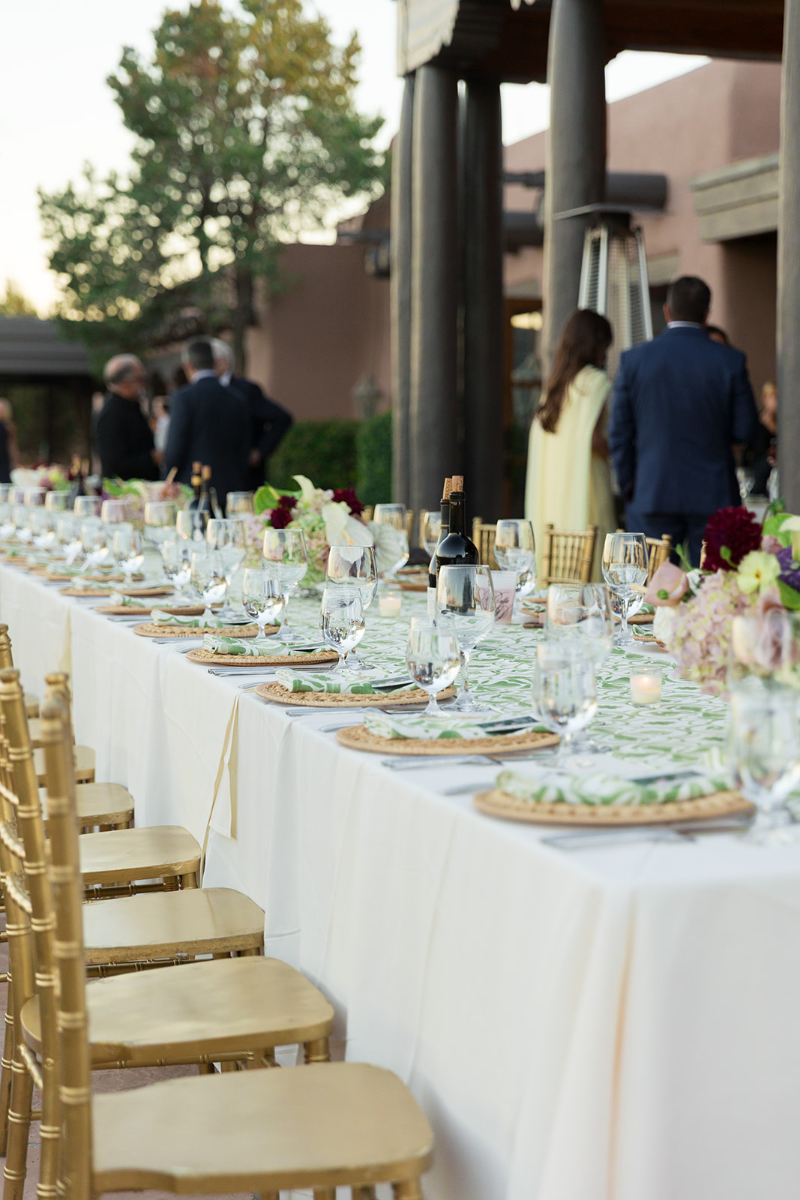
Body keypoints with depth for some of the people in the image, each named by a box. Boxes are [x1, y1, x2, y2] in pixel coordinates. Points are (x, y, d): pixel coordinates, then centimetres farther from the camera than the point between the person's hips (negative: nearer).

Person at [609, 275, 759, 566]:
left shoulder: (634, 359, -1)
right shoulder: (731, 361, -4)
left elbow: (619, 433, 2)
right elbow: (746, 430, -1)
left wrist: (629, 487, 13)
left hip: (652, 496, 0)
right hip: (713, 498, 0)